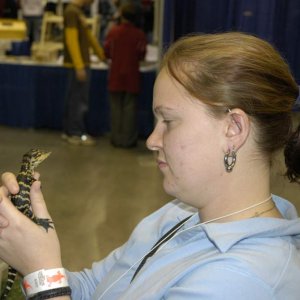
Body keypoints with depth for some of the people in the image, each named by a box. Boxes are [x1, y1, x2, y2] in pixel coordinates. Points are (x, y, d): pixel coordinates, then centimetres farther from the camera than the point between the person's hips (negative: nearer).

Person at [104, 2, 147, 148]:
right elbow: (141, 55, -2)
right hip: (132, 75, -1)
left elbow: (107, 52, 2)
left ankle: (116, 138, 10)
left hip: (115, 76, 1)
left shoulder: (113, 32, -4)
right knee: (130, 107, 4)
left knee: (116, 107, 8)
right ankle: (128, 139, 5)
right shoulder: (139, 34, -8)